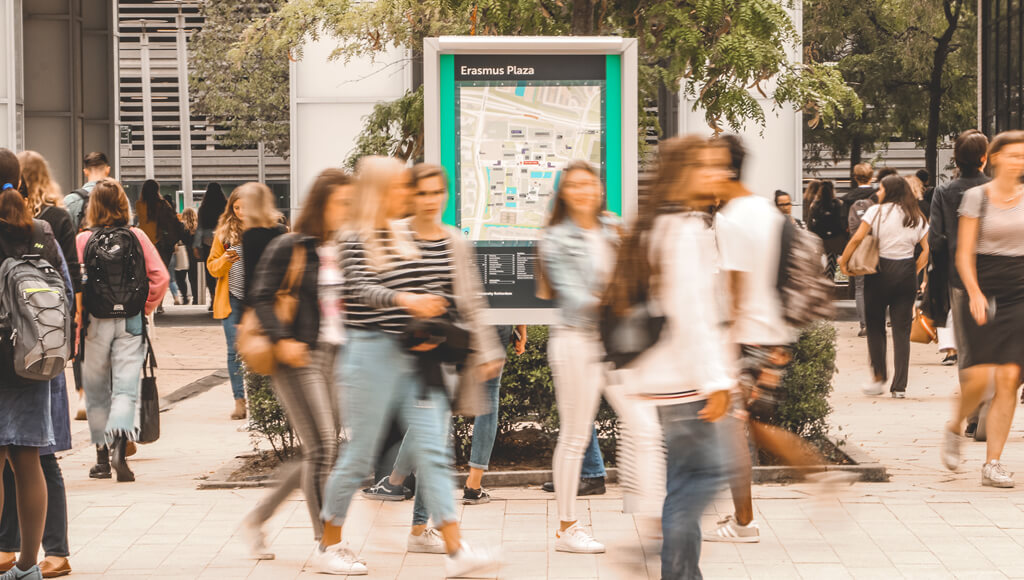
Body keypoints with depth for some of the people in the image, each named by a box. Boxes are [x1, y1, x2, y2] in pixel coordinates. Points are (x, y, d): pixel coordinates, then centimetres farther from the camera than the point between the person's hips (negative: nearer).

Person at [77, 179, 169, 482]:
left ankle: (102, 457, 18)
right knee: (126, 388, -1)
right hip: (131, 322, 0)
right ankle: (119, 444, -25)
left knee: (97, 390, 13)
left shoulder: (83, 240, -5)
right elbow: (161, 277, -4)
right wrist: (146, 308, 8)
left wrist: (77, 319, 2)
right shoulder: (138, 237, -1)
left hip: (96, 322, 0)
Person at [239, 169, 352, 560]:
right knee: (322, 448, -10)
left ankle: (257, 518, 24)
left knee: (322, 453, 8)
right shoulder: (290, 247, -6)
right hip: (300, 357, -7)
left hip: (337, 357, 7)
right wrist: (281, 339, -20)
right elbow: (260, 296, -9)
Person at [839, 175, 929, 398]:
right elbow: (926, 248, 3)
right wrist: (916, 271, 12)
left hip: (880, 271, -3)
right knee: (902, 329, 4)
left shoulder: (876, 212, -3)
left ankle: (879, 377, 11)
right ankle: (899, 386, 2)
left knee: (875, 324, 12)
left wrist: (843, 262, 0)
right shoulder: (916, 218, 8)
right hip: (906, 273, 3)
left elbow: (857, 239, -10)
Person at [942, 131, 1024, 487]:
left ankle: (993, 463, -1)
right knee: (979, 376, -10)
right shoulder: (977, 197, 0)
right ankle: (955, 429, 22)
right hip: (982, 294, -2)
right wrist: (975, 293, -16)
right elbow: (964, 254, -3)